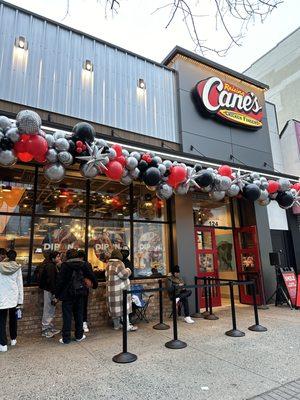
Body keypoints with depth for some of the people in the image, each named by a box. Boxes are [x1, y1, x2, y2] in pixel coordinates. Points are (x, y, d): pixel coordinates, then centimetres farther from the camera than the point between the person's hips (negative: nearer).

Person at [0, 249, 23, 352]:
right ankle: (13, 339, 31)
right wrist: (20, 300, 4)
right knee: (13, 318, 18)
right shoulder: (17, 267, -6)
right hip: (14, 297, 2)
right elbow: (20, 284, -2)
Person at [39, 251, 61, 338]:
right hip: (49, 291, -10)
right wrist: (53, 293, -22)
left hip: (51, 290, 10)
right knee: (48, 311, 1)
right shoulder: (50, 266, -18)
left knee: (51, 311, 18)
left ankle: (50, 328, 29)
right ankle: (45, 330, 12)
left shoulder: (54, 266, 12)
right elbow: (51, 280, -22)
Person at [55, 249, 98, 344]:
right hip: (80, 293, 3)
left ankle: (66, 338, 10)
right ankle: (79, 335, 22)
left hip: (68, 294, -3)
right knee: (79, 314, 14)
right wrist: (95, 285, 22)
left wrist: (57, 294, -3)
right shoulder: (83, 264, 1)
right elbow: (91, 275, 6)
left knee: (67, 316, 5)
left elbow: (60, 280, -10)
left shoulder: (65, 265, -9)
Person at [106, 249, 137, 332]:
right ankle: (127, 326, 4)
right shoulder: (118, 263, -18)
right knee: (124, 306, -1)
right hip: (120, 290, -8)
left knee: (115, 306, 15)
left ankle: (116, 325, 24)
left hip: (111, 290, 8)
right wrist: (128, 270, 1)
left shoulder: (109, 264, 9)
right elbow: (124, 275, -19)